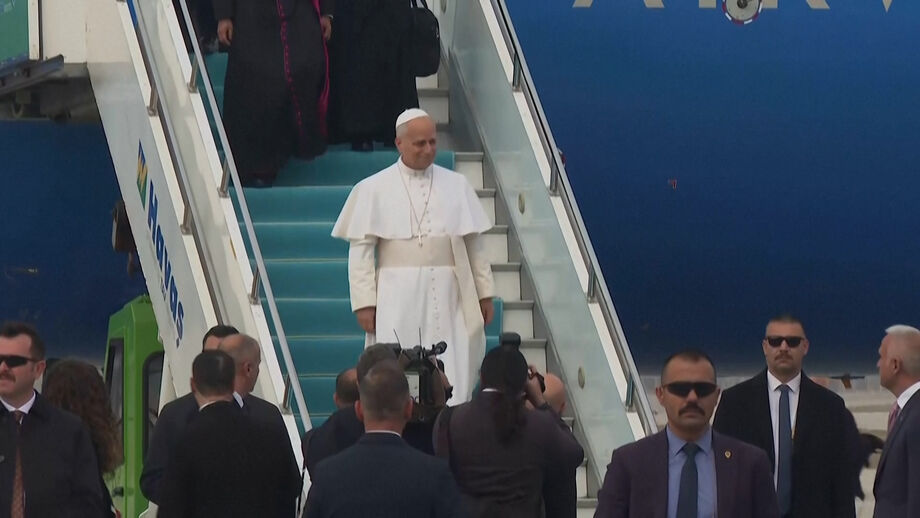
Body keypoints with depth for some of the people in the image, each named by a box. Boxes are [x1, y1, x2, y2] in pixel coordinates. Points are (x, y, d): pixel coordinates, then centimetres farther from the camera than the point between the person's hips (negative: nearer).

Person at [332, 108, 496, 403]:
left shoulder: (457, 186, 10)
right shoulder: (374, 190, 4)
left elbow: (474, 245, 12)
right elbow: (361, 249, 0)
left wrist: (484, 293, 9)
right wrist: (364, 302, -7)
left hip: (449, 297, 2)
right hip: (398, 299, -2)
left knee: (454, 377, -4)